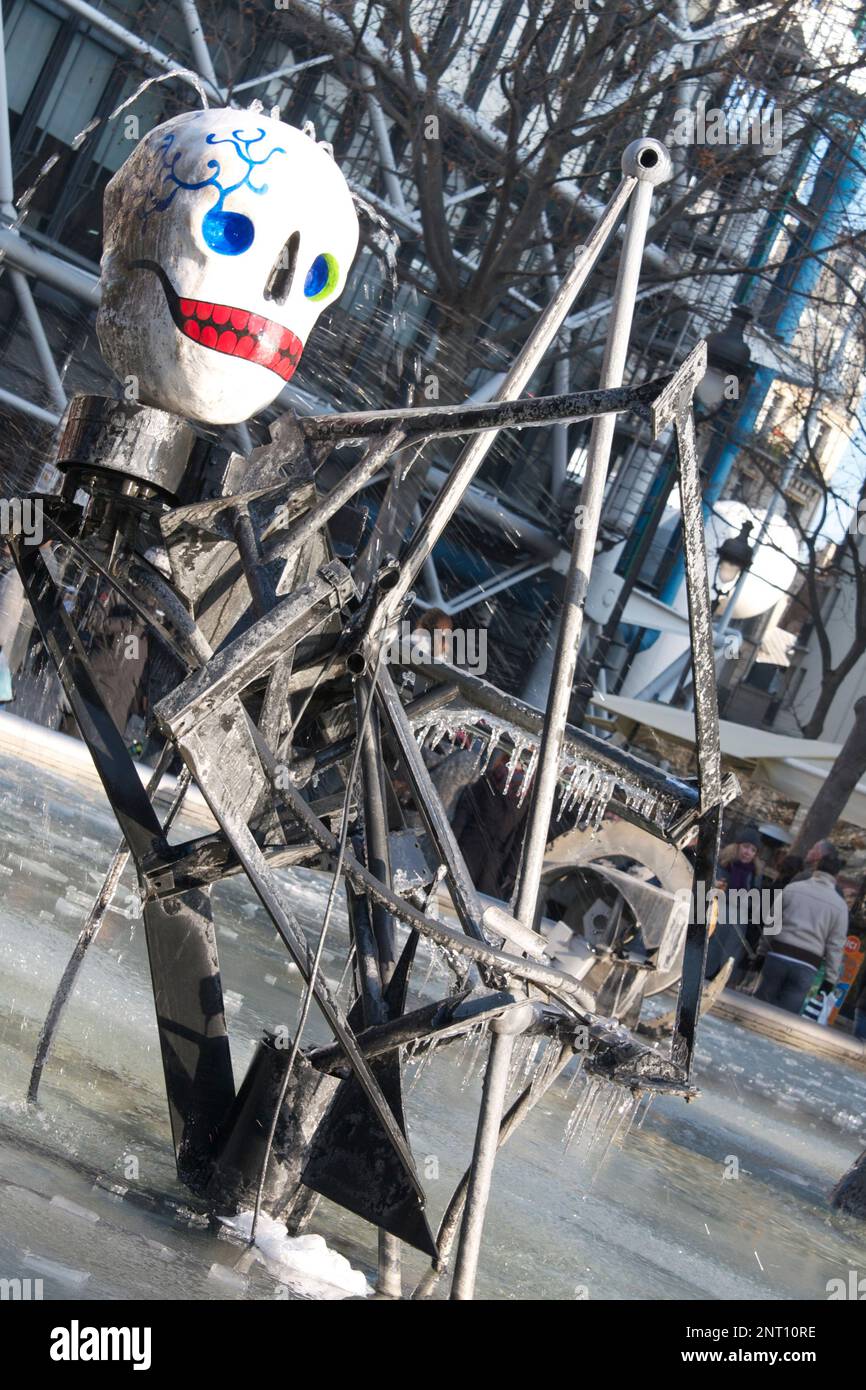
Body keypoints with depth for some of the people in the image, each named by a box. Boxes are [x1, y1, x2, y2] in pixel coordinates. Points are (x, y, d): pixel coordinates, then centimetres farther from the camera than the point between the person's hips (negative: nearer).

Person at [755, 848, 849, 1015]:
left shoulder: (792, 888, 4)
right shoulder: (839, 905, 1)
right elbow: (835, 946, 0)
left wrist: (762, 951, 22)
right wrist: (830, 979, 5)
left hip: (778, 955, 1)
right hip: (806, 965, -1)